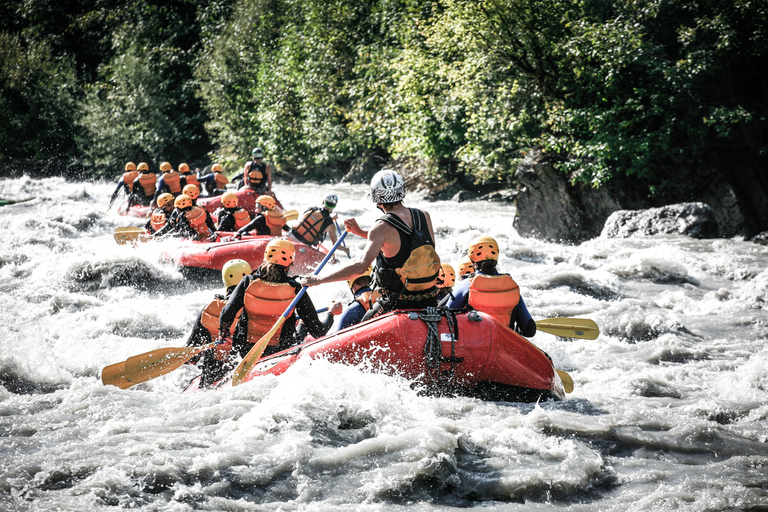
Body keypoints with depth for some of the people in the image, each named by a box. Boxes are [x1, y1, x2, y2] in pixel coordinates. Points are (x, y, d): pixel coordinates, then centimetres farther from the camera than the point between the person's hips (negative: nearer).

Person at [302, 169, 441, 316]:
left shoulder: (383, 227, -17)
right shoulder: (424, 217, 1)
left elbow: (360, 267, -25)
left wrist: (320, 279, -19)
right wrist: (360, 232, 13)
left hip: (399, 305, -5)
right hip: (430, 304, 5)